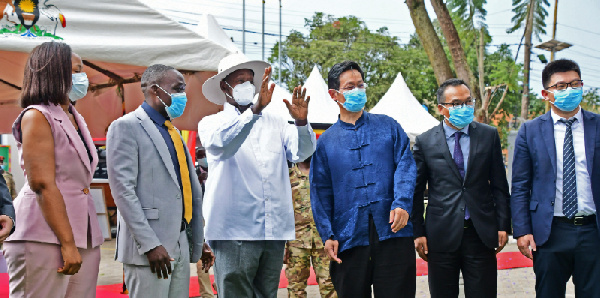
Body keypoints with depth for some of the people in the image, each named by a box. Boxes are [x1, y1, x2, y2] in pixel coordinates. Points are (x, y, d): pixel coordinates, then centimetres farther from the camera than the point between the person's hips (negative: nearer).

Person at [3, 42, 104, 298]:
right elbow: (43, 185, -15)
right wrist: (67, 244, -18)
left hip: (84, 240, 7)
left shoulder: (76, 120, 18)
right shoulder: (37, 117, -6)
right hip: (45, 239, -7)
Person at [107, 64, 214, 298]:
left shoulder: (172, 131, 19)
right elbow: (123, 189, -15)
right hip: (148, 247, -8)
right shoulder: (126, 127, -6)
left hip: (180, 244, 8)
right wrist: (150, 245, -20)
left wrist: (199, 241, 18)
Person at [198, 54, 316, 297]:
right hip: (235, 231, -4)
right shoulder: (211, 123, 6)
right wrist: (255, 110, -31)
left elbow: (301, 152, 2)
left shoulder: (274, 123, 16)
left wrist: (301, 122, -19)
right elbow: (219, 142, -18)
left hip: (275, 230, 4)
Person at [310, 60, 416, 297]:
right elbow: (320, 192, 9)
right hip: (349, 235, 1)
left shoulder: (388, 126, 13)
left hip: (392, 231, 0)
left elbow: (405, 165, 2)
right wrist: (327, 235, -2)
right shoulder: (326, 141, 12)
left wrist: (402, 205, -15)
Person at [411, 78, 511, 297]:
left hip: (481, 234, 1)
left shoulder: (489, 135, 6)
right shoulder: (425, 142, 2)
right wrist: (418, 232, 0)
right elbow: (416, 191, 4)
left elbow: (499, 185, 7)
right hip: (441, 236, -1)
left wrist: (503, 226, 2)